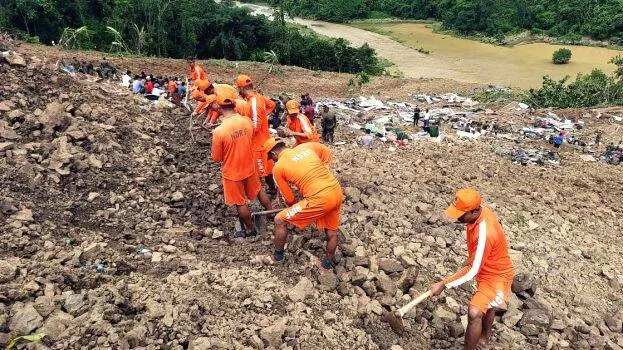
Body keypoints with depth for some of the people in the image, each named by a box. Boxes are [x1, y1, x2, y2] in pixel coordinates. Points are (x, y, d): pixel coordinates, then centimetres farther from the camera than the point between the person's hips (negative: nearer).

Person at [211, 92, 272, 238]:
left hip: (232, 173, -4)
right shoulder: (247, 121, -14)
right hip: (249, 167, 4)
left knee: (240, 203, 17)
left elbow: (216, 158, -15)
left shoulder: (219, 131, -28)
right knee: (258, 190, 29)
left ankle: (250, 229, 34)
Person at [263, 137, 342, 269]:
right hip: (337, 192, 6)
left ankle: (277, 255, 30)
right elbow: (328, 155, 27)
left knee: (280, 220, 12)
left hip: (319, 199, -6)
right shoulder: (307, 146, 12)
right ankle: (329, 261, 47)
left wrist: (294, 210, 31)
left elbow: (289, 199, 10)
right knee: (331, 231, 28)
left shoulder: (278, 167, 2)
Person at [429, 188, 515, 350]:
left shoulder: (484, 234, -41)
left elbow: (472, 271, -34)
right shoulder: (481, 210, -15)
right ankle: (485, 337, 57)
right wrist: (473, 258, 16)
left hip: (496, 275, -9)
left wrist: (444, 285, -30)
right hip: (488, 268, 9)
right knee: (487, 305, 31)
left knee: (474, 312, -23)